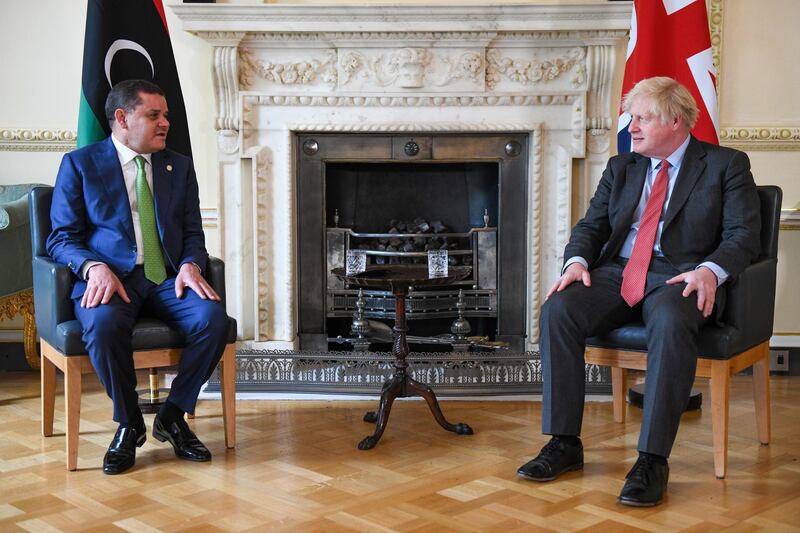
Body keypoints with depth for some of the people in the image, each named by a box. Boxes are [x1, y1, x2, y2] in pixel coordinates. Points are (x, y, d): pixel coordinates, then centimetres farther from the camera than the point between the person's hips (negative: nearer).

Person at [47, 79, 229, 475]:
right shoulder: (80, 164, 6)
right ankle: (128, 423, -10)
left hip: (168, 278, 3)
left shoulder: (179, 167, 17)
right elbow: (61, 238, 2)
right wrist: (94, 267, -19)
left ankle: (172, 416, -6)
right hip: (109, 278, -3)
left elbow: (192, 233, 14)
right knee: (103, 325, -36)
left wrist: (190, 265, -9)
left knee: (213, 318, -27)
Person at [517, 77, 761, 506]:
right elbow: (591, 224, 16)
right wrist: (577, 261, -7)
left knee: (670, 321, -39)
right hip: (617, 273, 4)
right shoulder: (621, 168, 21)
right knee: (558, 309, -24)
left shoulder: (726, 165, 7)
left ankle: (653, 459, -33)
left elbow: (743, 235, -2)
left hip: (680, 276, -4)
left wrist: (710, 270, -22)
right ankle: (564, 443, -17)